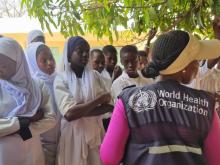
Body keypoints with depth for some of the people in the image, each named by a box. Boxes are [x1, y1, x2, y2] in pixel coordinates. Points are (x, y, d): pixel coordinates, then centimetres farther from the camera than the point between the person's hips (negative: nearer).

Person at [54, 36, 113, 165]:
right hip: (74, 135, -3)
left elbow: (106, 106, -4)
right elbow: (69, 113, -19)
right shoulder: (61, 79, -7)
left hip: (95, 132, 3)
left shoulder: (95, 75, 4)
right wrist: (99, 99, -14)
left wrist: (79, 110, -16)